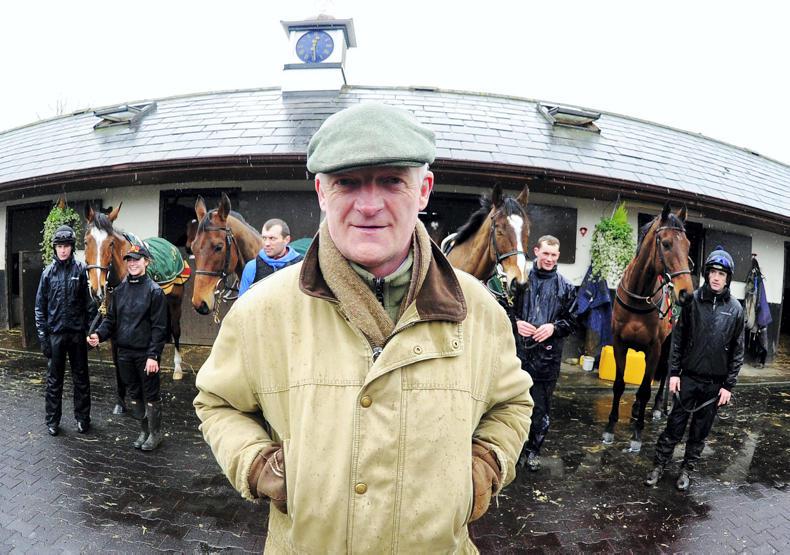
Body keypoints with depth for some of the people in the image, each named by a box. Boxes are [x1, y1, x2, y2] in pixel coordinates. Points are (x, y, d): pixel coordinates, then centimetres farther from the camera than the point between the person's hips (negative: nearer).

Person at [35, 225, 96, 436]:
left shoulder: (81, 270, -2)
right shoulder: (48, 272, 3)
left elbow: (90, 303, -2)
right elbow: (40, 306, 4)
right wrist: (42, 335, -1)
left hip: (77, 332, -1)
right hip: (55, 333, 1)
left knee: (81, 378, 8)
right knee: (54, 379, 10)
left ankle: (82, 418, 20)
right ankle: (52, 421, 22)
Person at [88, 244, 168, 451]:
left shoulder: (154, 290, -10)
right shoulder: (119, 290, 8)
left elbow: (159, 327, -13)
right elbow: (111, 319, 11)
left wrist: (153, 356, -18)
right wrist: (99, 334, -10)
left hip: (145, 353, -6)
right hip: (124, 352, 6)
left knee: (150, 394, 5)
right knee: (133, 394, 16)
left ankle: (155, 433, 22)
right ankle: (144, 430, 31)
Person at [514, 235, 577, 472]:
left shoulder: (565, 287, 5)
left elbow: (572, 322, 7)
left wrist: (554, 327, -11)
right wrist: (515, 322, -11)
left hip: (547, 356, 1)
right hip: (519, 352, 0)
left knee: (541, 408, 9)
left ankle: (534, 449, 28)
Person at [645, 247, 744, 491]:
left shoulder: (735, 309, -3)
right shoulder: (693, 300, -5)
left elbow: (737, 351, 0)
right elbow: (678, 338, -2)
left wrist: (729, 385, -2)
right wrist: (673, 372, -5)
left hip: (715, 383, 1)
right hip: (689, 377, -1)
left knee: (700, 430, 13)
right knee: (675, 425, 7)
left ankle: (687, 469, 29)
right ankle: (659, 466, 22)